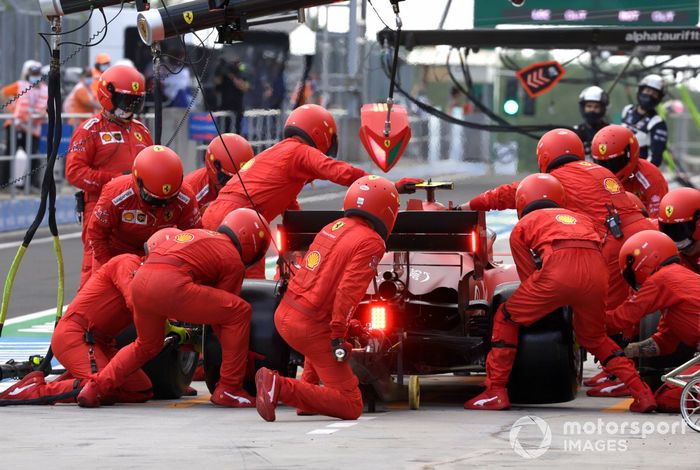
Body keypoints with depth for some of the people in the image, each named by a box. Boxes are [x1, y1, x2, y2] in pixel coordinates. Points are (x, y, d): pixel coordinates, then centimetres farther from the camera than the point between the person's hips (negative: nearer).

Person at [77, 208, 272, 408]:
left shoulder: (196, 234, 32)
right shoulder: (233, 260, 11)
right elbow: (220, 311, 14)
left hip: (139, 281, 8)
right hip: (170, 285, -8)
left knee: (148, 345, 34)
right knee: (240, 312, 5)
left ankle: (95, 388, 27)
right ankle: (229, 389, 5)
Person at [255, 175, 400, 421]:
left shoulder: (333, 227, 12)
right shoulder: (371, 243, -9)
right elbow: (349, 290, -19)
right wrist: (338, 335, -16)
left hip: (284, 313, 8)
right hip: (310, 326, -8)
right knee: (351, 407, -5)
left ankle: (310, 393, 27)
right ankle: (281, 388, -17)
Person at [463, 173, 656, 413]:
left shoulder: (522, 225, 27)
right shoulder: (581, 218, 38)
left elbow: (528, 278, 25)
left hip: (558, 269, -4)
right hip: (597, 272, 4)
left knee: (506, 318, 17)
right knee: (594, 337, 27)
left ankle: (495, 392, 12)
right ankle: (642, 393, 16)